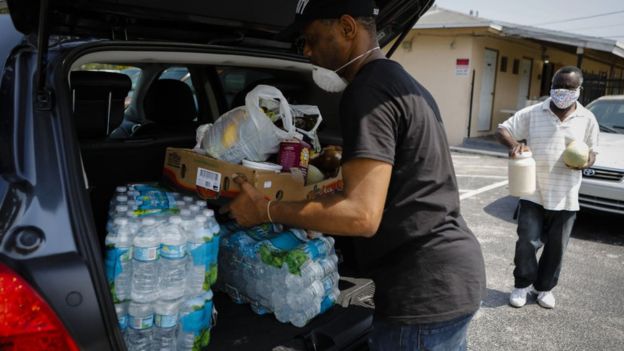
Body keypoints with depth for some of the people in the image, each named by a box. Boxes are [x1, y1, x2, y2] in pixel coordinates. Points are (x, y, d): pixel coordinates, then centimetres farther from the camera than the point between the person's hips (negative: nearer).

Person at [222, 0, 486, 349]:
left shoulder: (368, 92, -17)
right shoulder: (405, 83, 14)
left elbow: (362, 215, -25)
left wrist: (265, 209, -16)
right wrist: (349, 163, 29)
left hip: (424, 290, -10)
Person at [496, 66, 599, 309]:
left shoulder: (587, 119, 3)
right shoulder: (532, 113, -2)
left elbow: (592, 153, 10)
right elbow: (502, 130, 0)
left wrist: (586, 161, -14)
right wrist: (513, 144, -22)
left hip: (565, 197, 2)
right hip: (533, 193, -1)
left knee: (556, 248, 11)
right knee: (527, 242, -2)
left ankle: (544, 287, 31)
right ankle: (523, 284, 21)